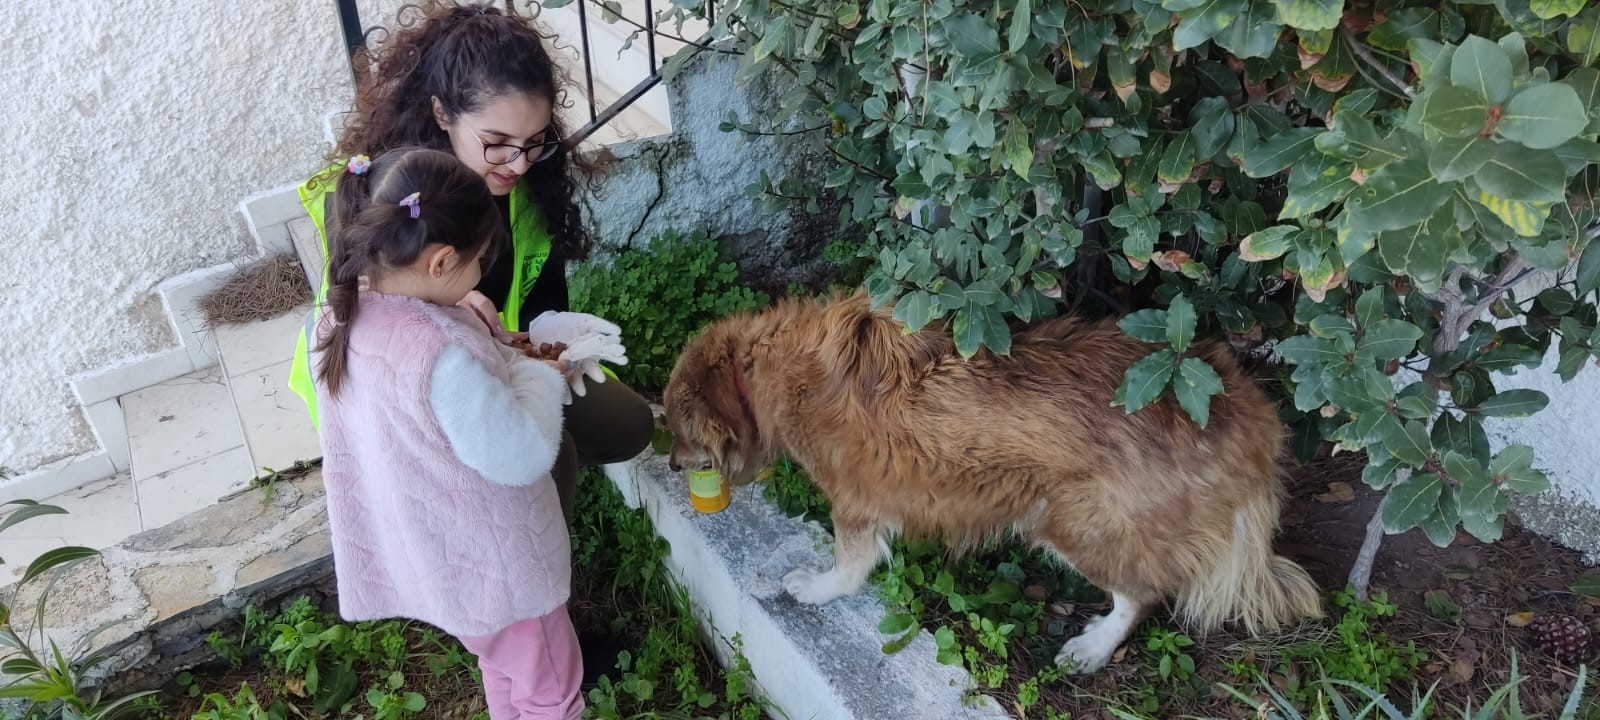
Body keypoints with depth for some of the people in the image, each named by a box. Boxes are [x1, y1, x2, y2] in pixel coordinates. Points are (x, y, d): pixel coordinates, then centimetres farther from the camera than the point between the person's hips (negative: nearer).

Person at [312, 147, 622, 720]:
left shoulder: (343, 318, -8)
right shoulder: (443, 353, -37)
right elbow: (521, 456, -30)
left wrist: (510, 360, -4)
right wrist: (543, 377, -15)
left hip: (430, 557, 9)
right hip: (487, 564, -8)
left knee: (504, 670, 32)